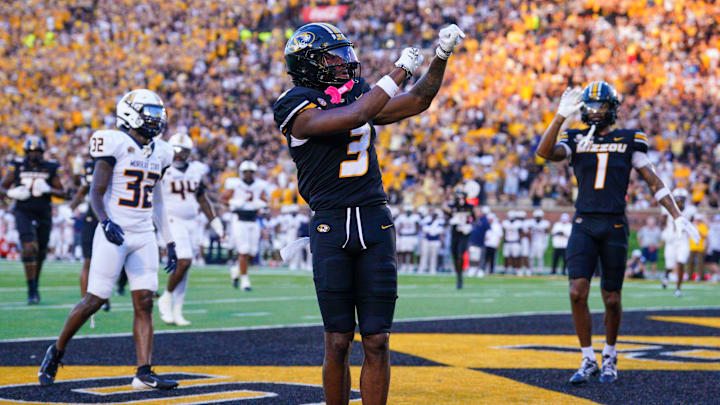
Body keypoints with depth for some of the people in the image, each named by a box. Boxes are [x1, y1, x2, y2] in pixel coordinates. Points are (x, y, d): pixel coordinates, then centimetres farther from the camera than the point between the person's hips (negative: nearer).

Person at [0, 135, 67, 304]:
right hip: (23, 213, -2)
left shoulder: (50, 168, 1)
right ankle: (32, 291, -11)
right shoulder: (17, 166, -1)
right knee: (29, 249, -16)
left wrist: (48, 190, -14)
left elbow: (62, 193, 5)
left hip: (43, 214, 2)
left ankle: (35, 285, 34)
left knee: (40, 253, 11)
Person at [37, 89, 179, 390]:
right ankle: (56, 352, 19)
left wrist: (170, 243, 18)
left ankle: (144, 373, -4)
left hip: (144, 237, 6)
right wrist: (105, 221, -30)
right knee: (95, 300, -2)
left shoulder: (160, 152, 12)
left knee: (144, 303, -3)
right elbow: (96, 193, -11)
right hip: (114, 235, -6)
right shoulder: (115, 144, -8)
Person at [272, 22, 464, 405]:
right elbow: (354, 116, -20)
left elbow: (419, 100, 22)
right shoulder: (299, 108, -5)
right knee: (338, 341, 1)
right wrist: (398, 72, -14)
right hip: (331, 226, -4)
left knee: (376, 341, 1)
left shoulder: (361, 94, 15)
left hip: (375, 223, 4)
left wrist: (441, 55, 9)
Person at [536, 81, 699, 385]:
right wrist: (561, 115, -15)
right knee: (578, 292, -13)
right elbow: (545, 152, -11)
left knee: (611, 299, 4)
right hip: (584, 225, 1)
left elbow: (653, 181, 7)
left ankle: (609, 356, 26)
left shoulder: (628, 141, 6)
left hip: (615, 226, 0)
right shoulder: (576, 140, 8)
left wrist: (677, 216, 0)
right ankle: (588, 359, 1)